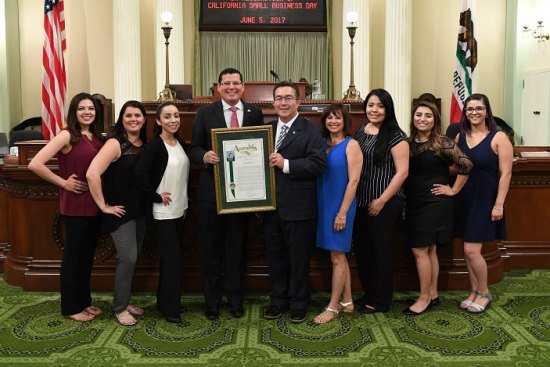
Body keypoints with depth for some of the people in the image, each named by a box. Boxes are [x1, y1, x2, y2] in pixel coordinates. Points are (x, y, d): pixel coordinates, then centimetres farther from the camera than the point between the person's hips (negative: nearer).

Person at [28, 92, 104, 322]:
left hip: (95, 205, 7)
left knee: (88, 255, 16)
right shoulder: (67, 135, -11)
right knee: (73, 256, 6)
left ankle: (84, 301, 30)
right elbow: (35, 164, -19)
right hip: (75, 206, -7)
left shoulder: (96, 137, 9)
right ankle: (70, 307, 19)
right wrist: (63, 183, -13)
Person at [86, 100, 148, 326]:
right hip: (121, 211, -6)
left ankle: (125, 302, 29)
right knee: (128, 258, -6)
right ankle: (119, 308, 12)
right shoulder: (115, 144, -13)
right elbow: (92, 174, -23)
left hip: (141, 210, 7)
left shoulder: (146, 145, 6)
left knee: (132, 258, 14)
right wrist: (104, 205, -19)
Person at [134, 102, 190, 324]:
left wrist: (185, 202, 12)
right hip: (163, 211, -7)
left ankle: (165, 301, 28)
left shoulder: (180, 142, 7)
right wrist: (155, 196, -19)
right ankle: (170, 308, 9)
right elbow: (139, 173, -28)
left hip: (179, 209, 7)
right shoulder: (155, 145, -16)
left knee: (171, 257, 15)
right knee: (172, 258, -3)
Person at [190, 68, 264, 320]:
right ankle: (211, 300, 24)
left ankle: (235, 299, 28)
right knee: (210, 249, 8)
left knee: (237, 247, 12)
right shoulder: (205, 114, 1)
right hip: (211, 191, -1)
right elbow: (195, 148, 1)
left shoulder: (255, 113, 4)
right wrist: (204, 156, -22)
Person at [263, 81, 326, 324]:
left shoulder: (311, 130, -5)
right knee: (275, 256, 15)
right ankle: (277, 301, 30)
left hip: (298, 208, -5)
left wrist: (285, 164, -22)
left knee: (299, 258, 8)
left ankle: (298, 304, 25)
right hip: (271, 206, 5)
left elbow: (318, 163, -16)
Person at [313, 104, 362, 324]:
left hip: (340, 206, -6)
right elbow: (317, 175, 9)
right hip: (324, 206, 6)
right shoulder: (323, 144, 9)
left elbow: (353, 180, -14)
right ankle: (347, 301, 25)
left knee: (337, 257, 1)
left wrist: (342, 212, -17)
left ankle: (333, 307, 11)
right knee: (339, 256, 14)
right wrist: (321, 208, 3)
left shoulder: (351, 145, -8)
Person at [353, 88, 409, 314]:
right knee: (362, 249, 13)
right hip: (361, 202, 7)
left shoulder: (395, 136, -11)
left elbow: (402, 172, -13)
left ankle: (381, 300, 22)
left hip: (385, 204, -6)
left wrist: (382, 200, -15)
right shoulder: (360, 131, 9)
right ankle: (369, 294, 31)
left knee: (381, 251, 6)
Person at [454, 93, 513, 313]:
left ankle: (484, 293, 15)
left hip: (485, 199, -5)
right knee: (467, 250, 10)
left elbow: (505, 174, -11)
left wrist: (499, 205, -15)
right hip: (464, 199, 5)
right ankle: (474, 291, 26)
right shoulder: (460, 137, 7)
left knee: (471, 250, -7)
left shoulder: (498, 138, -8)